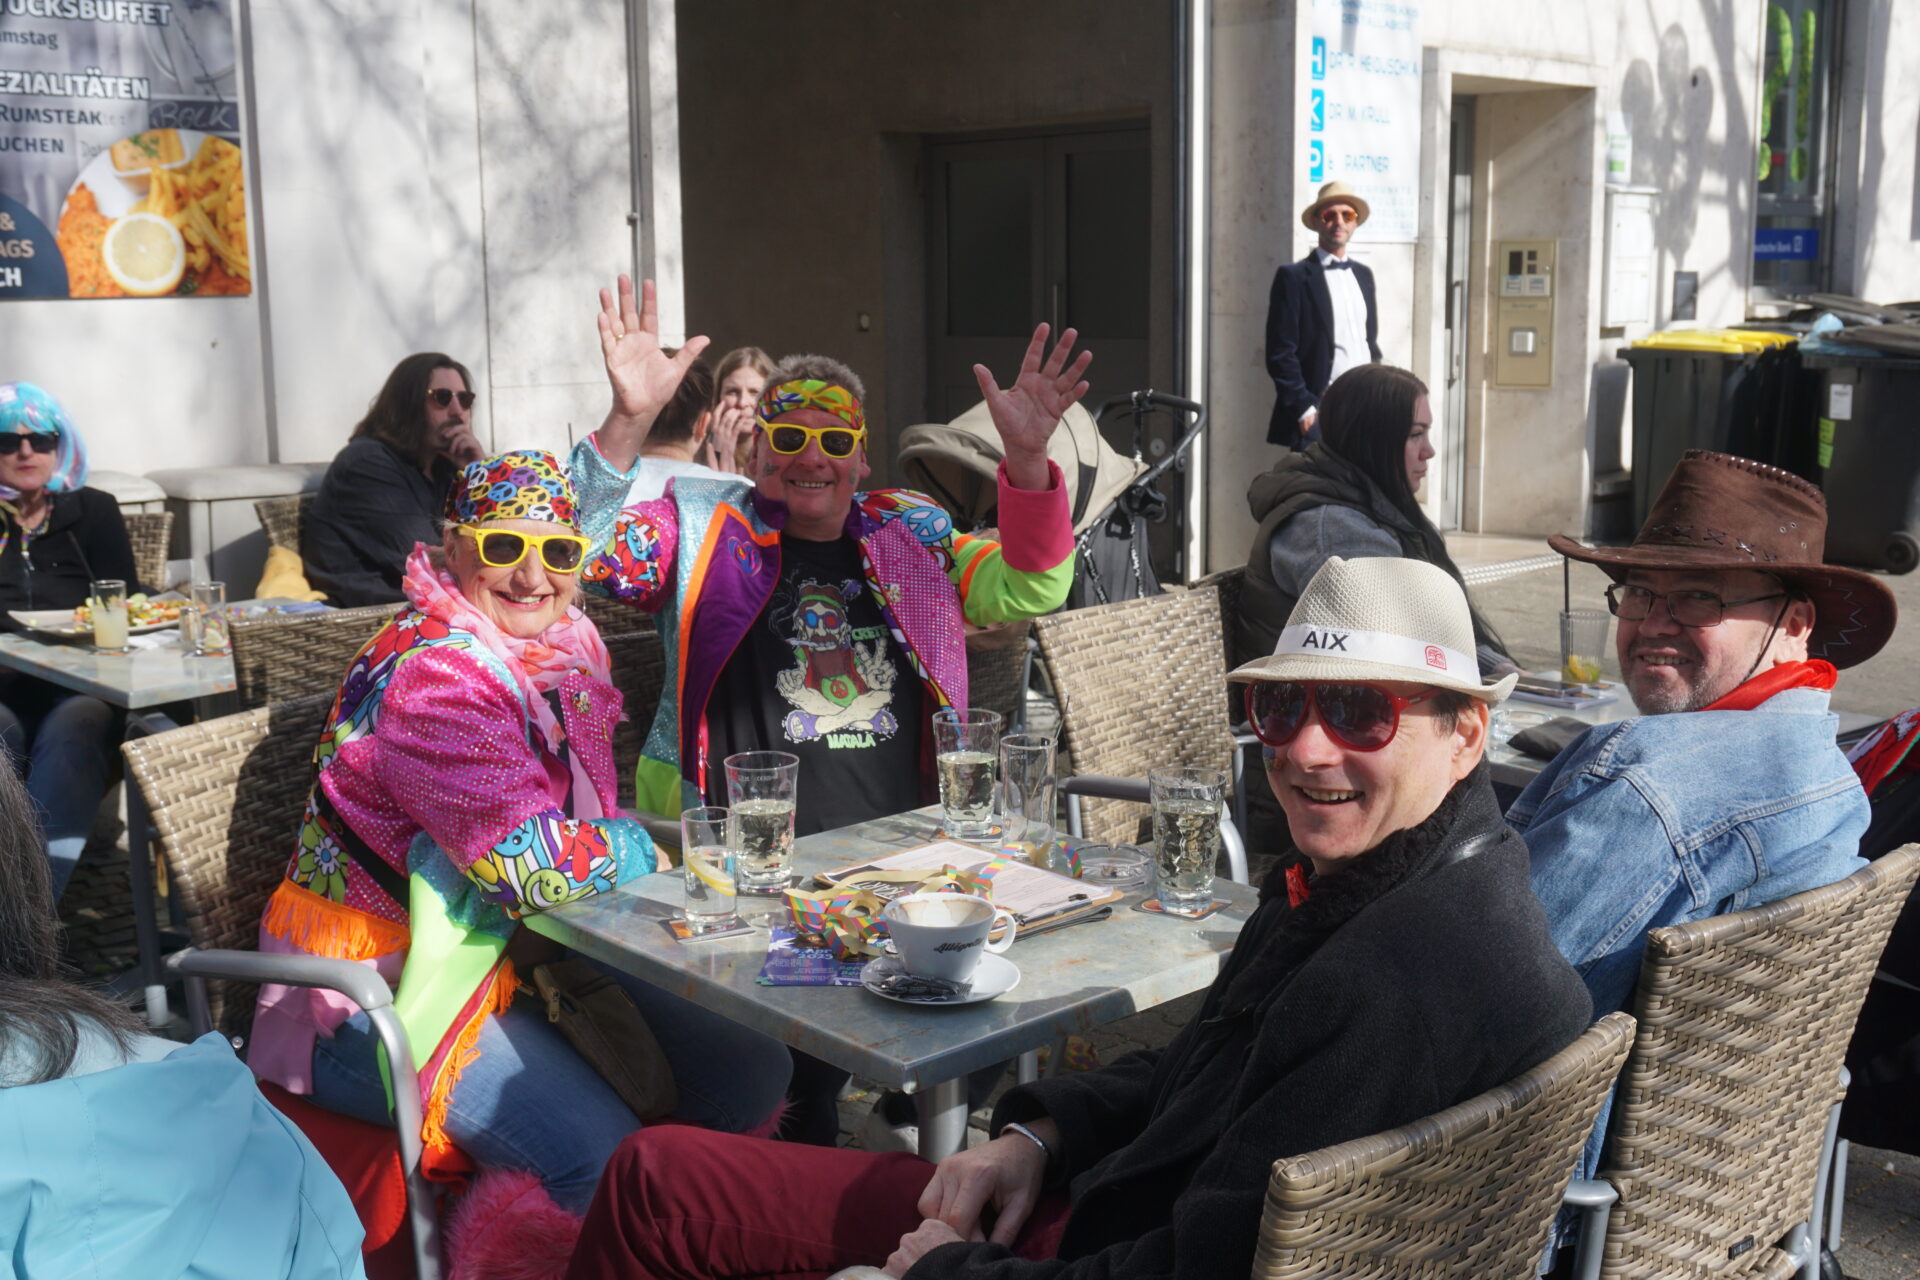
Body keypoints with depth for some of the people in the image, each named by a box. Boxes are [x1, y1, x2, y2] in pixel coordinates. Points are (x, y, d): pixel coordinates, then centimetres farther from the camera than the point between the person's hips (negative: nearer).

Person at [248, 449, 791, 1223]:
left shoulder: (568, 646, 3)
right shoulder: (428, 674, -23)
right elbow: (530, 861, -32)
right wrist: (638, 847, -12)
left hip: (528, 952, 9)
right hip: (382, 996, -9)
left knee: (752, 1068, -1)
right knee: (605, 1157, -26)